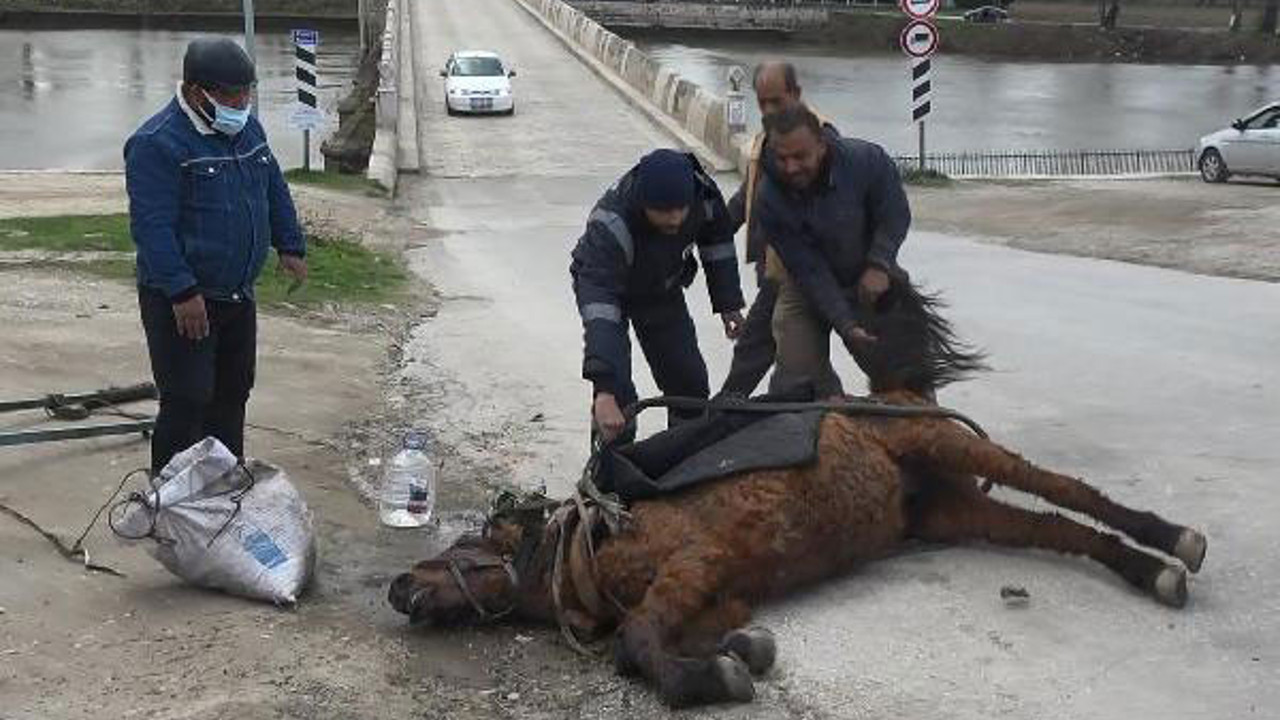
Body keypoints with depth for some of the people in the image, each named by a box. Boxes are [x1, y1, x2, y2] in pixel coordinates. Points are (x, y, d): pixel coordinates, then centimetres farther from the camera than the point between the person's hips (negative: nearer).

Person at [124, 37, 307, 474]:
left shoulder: (247, 128, 8)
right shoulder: (157, 143, -19)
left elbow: (275, 191, 21)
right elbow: (152, 226, -23)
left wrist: (290, 246, 16)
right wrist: (183, 292, -26)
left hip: (238, 296, 8)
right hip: (181, 303, -8)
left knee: (233, 393, 17)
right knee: (188, 403, -8)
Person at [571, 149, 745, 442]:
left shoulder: (702, 193, -30)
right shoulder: (611, 225, -44)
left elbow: (717, 241, -5)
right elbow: (600, 307, -52)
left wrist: (728, 303, -1)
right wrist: (604, 390, -60)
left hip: (662, 288, 4)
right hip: (603, 283, -4)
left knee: (690, 381, 4)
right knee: (617, 390, -17)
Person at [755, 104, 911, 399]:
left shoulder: (868, 160, -27)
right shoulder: (770, 198, -27)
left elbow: (896, 217, -10)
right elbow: (809, 271, -24)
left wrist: (879, 265, -24)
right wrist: (846, 326, -29)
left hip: (872, 277, 1)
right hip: (807, 287, -1)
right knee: (796, 375, -8)